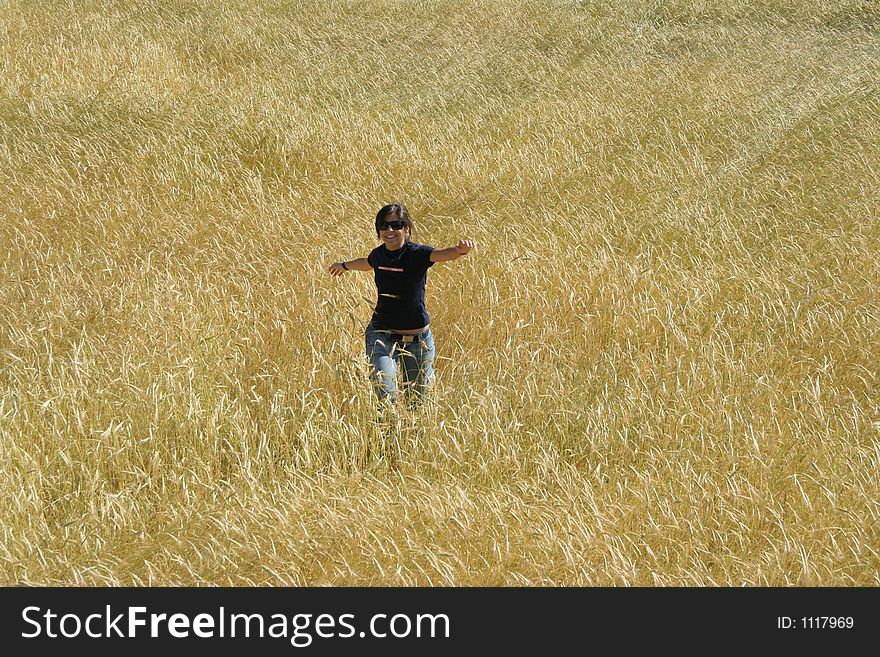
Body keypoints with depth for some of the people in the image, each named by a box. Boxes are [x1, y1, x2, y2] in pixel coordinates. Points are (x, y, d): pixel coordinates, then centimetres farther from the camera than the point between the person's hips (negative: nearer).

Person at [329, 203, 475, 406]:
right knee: (386, 396, -17)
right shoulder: (379, 254, 1)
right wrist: (345, 266, 48)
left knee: (417, 400, 10)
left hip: (417, 339, -2)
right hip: (381, 334, 2)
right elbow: (368, 263, 27)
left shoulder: (416, 254, -13)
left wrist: (461, 250, -59)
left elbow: (441, 254, -36)